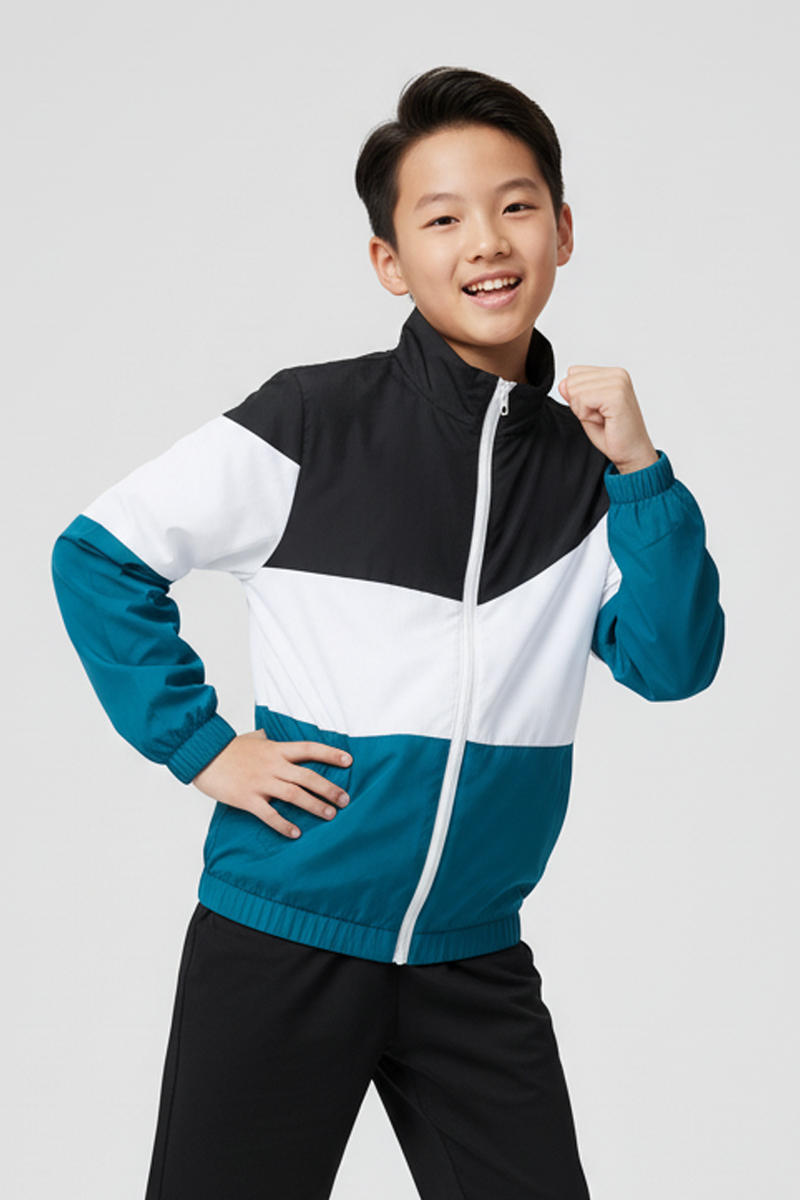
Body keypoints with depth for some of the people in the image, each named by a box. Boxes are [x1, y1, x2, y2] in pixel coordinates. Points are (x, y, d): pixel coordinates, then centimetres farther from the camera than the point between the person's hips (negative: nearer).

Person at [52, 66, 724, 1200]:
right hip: (284, 940, -3)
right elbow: (97, 555, -4)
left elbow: (673, 663, -4)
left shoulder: (584, 466, 4)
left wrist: (638, 469, -13)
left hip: (475, 959, 3)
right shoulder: (313, 423, -9)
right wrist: (200, 745, -10)